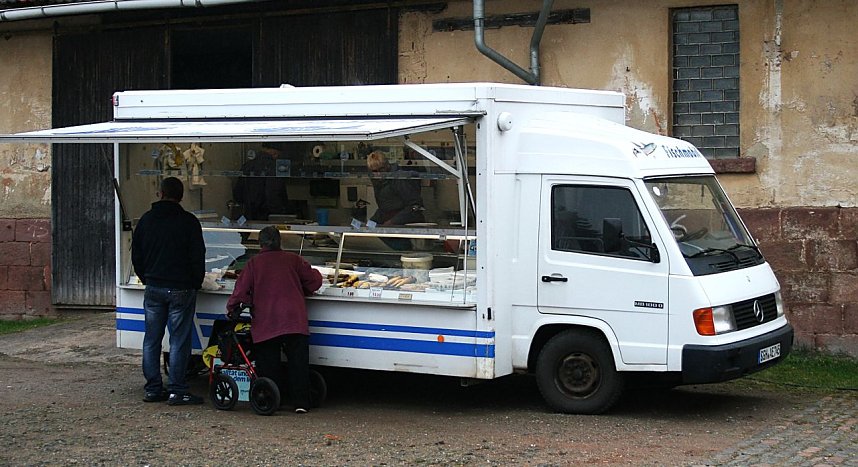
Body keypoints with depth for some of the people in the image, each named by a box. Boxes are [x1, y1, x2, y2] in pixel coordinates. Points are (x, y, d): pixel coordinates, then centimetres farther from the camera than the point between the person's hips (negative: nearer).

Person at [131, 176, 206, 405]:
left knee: (152, 339, 10)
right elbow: (198, 257, -7)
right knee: (179, 340, -1)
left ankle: (153, 389, 13)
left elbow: (136, 255, 12)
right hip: (180, 289, -4)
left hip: (153, 289, 4)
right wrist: (196, 283, 7)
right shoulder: (188, 222, -7)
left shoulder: (146, 220, 6)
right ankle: (177, 391, -2)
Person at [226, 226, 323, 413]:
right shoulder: (293, 260, 8)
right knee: (298, 362, 3)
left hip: (265, 323, -1)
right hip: (295, 321, 1)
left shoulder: (254, 263, 4)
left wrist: (231, 308, 13)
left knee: (268, 364, 5)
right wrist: (302, 292, 27)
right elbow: (315, 280, 10)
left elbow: (241, 290, -1)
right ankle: (301, 403, -1)